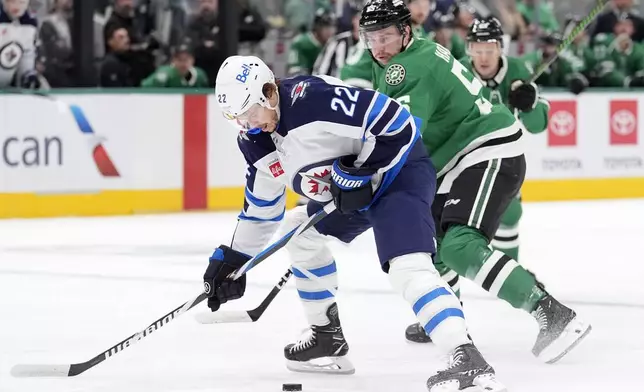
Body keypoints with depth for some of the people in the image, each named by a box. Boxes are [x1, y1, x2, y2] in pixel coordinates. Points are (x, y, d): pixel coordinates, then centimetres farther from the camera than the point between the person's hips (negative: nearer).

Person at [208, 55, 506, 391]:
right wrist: (234, 257, 16)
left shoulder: (316, 99, -29)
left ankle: (468, 359, -42)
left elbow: (398, 124, -28)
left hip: (399, 169, -11)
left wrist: (357, 172, -24)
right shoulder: (257, 141, 1)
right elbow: (261, 205, 16)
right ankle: (327, 338, 28)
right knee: (300, 232, 19)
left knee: (407, 267, -28)